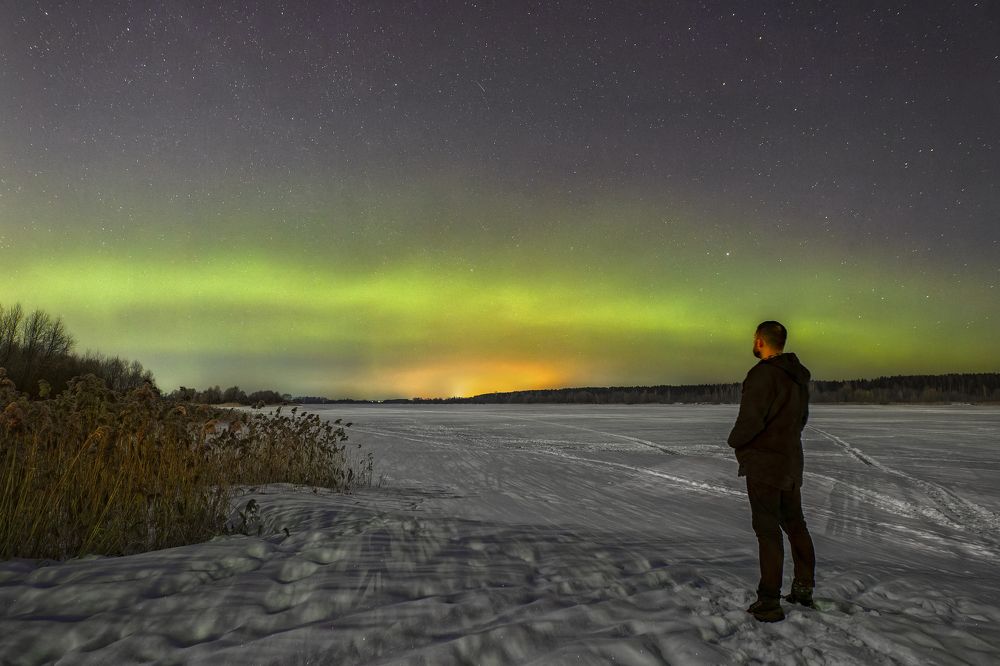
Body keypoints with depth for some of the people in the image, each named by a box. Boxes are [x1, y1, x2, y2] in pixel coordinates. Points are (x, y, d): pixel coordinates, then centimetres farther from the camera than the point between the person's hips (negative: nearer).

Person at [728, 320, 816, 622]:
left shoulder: (763, 374, -20)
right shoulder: (798, 376, 10)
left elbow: (750, 419, -23)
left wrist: (734, 440, -5)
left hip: (763, 463, -9)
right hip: (791, 462, 9)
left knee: (768, 530, -5)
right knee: (795, 524, 19)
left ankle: (769, 603, -1)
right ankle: (804, 588, 30)